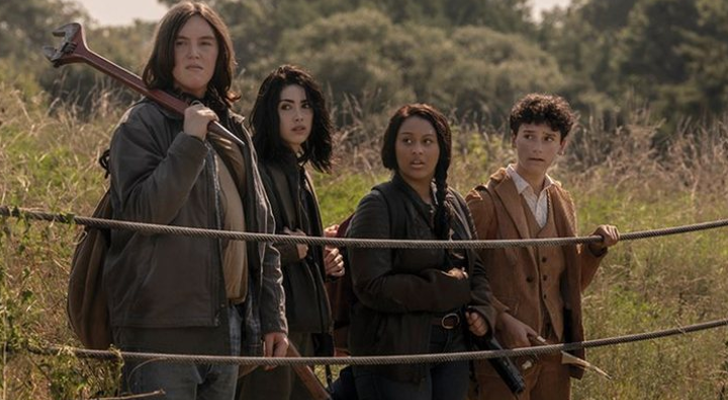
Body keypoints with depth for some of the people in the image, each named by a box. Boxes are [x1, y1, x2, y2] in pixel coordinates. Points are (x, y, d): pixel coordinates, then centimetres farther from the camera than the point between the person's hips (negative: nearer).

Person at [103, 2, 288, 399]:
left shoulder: (231, 130, 18)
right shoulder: (142, 124, -4)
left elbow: (261, 230, 19)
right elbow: (141, 210, -18)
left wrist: (273, 317, 14)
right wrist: (189, 142, -21)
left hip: (227, 322, 7)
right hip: (164, 327, -7)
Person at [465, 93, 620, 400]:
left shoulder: (562, 202, 12)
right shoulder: (487, 201, -8)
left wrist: (595, 248, 2)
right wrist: (503, 320, -19)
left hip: (553, 353, 6)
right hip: (504, 354, -6)